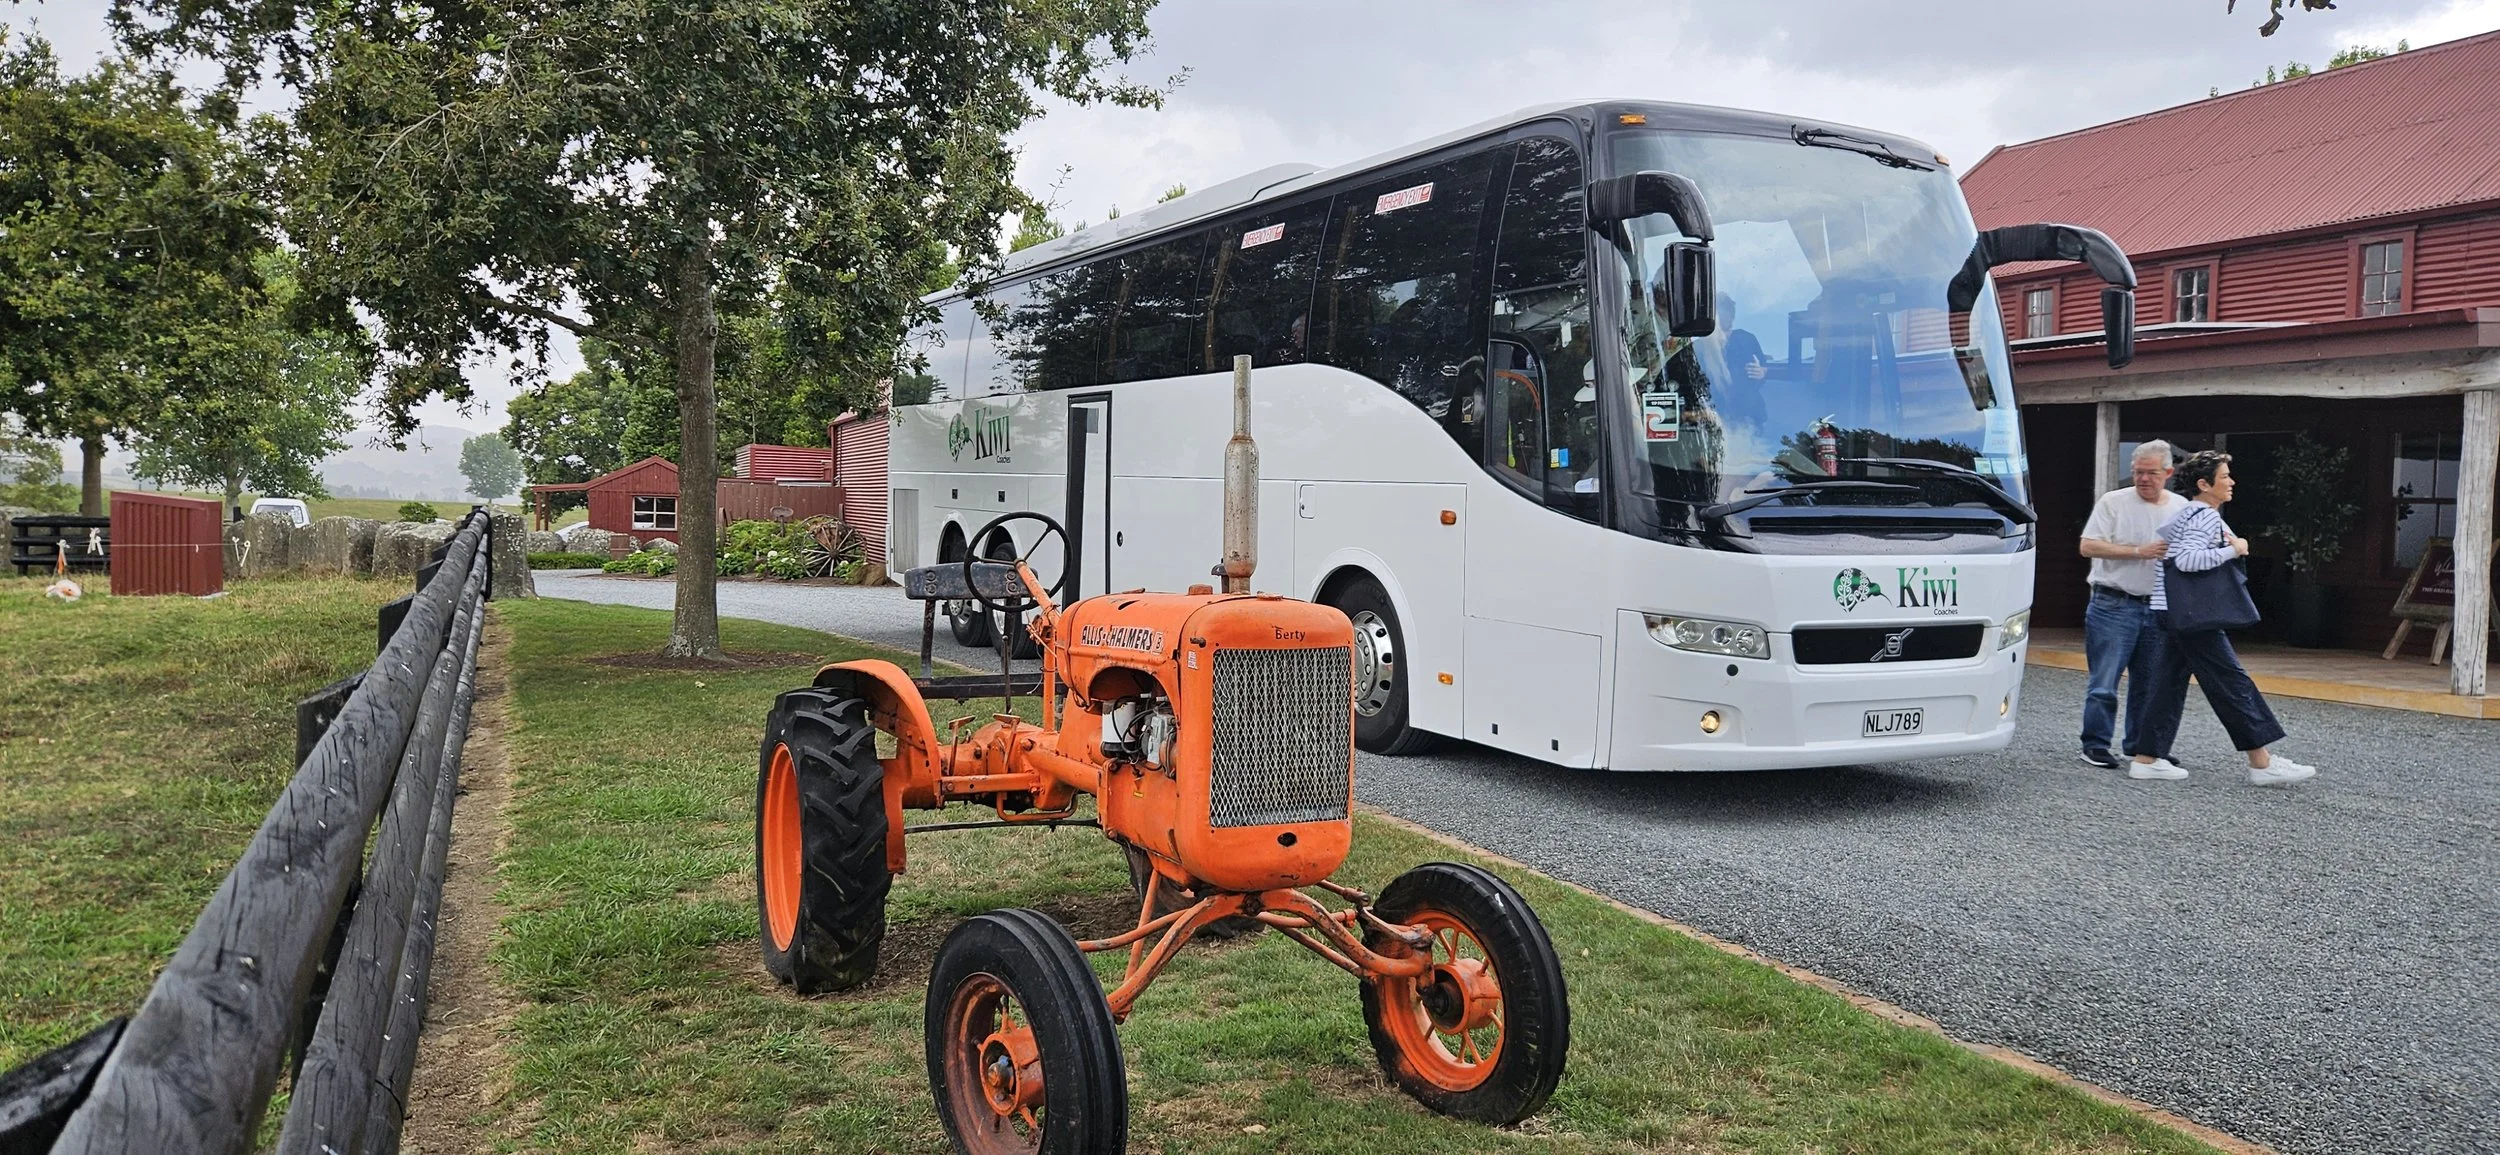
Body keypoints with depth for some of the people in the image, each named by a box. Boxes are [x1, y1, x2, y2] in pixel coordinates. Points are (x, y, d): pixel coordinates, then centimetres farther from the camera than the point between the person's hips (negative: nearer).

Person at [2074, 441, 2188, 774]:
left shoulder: (2182, 507, 11)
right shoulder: (2113, 502, -2)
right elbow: (2088, 546, -9)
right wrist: (2139, 551, -15)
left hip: (2159, 609, 4)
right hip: (2114, 605, -4)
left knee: (2151, 683, 10)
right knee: (2104, 681, -4)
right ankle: (2096, 744, 4)